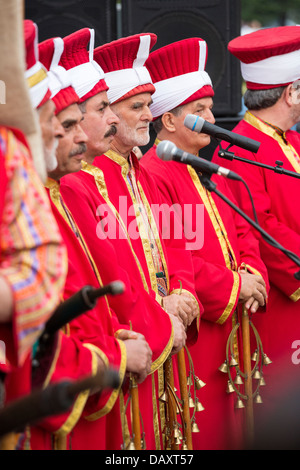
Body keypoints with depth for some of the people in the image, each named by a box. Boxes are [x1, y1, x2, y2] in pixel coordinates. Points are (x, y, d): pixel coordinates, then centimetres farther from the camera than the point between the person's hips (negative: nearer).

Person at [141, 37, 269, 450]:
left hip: (228, 331, 9)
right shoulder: (152, 176, -14)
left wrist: (251, 275, -2)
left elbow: (242, 233, 19)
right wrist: (233, 286, -15)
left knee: (227, 427, 12)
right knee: (198, 431, -5)